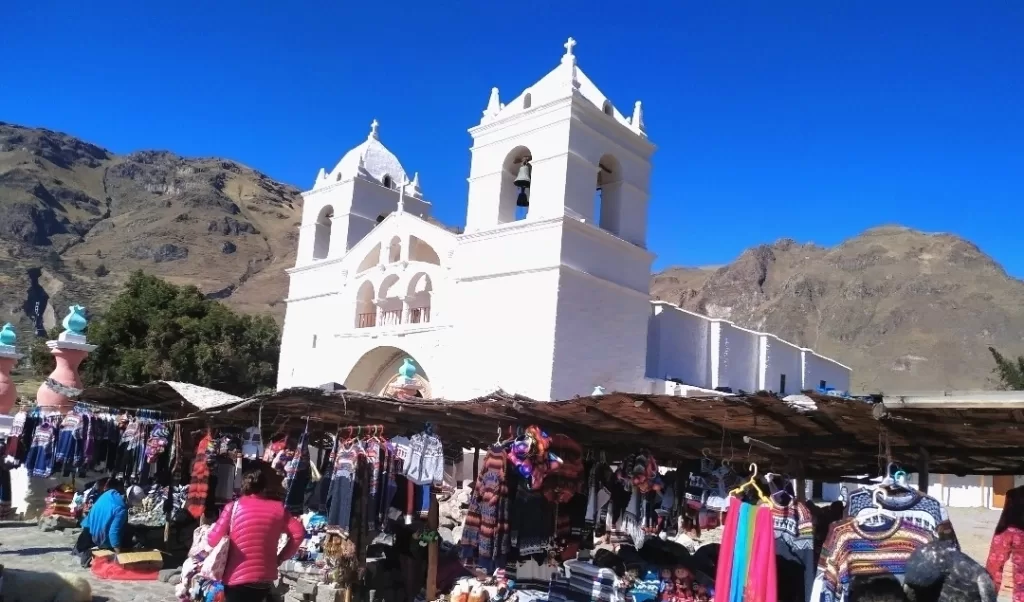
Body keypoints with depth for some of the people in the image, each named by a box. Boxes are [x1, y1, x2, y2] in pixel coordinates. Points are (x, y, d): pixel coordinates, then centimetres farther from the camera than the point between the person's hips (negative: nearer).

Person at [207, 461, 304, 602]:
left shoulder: (234, 507, -6)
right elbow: (298, 532, -6)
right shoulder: (278, 509, 0)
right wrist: (280, 558, 5)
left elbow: (213, 540, -6)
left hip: (237, 578, -3)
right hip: (264, 579, 3)